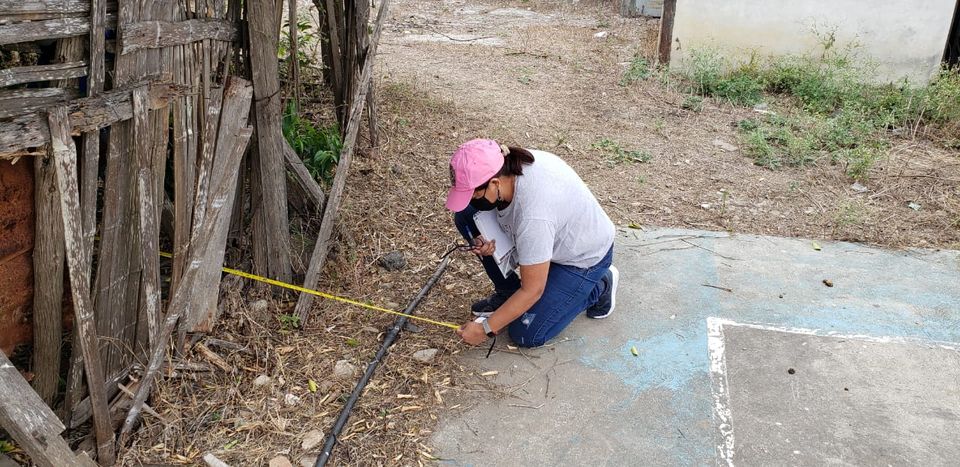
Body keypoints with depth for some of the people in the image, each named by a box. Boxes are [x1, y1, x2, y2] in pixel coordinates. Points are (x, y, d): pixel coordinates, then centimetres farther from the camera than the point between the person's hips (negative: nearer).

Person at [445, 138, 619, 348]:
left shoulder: (533, 216, -41)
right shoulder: (506, 167, -19)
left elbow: (532, 291, -31)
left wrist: (485, 328, -22)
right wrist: (485, 239, -16)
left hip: (583, 256, -8)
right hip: (556, 234, 8)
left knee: (526, 335, -10)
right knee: (465, 216, -6)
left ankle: (599, 286, 7)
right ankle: (507, 292, 8)